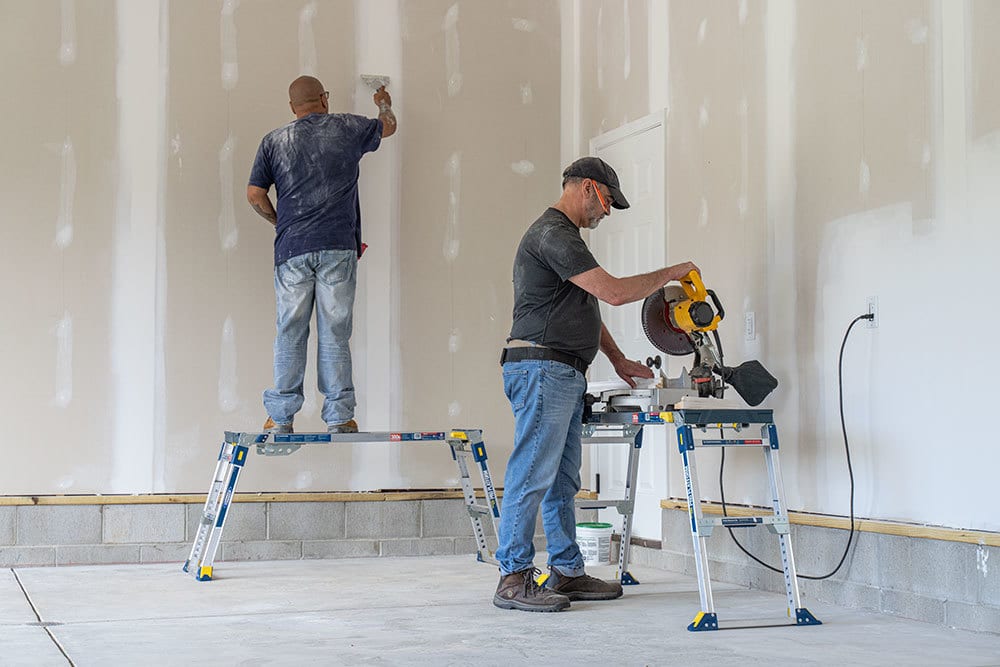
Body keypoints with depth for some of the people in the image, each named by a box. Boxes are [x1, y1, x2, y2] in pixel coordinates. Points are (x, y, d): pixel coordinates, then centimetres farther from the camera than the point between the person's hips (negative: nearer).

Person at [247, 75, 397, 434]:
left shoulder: (274, 141, 10)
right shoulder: (347, 129, 9)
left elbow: (255, 194, 5)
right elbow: (388, 126, 28)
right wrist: (385, 104, 49)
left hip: (292, 248, 1)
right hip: (337, 246, -1)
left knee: (290, 333, 4)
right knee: (334, 333, 0)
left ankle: (281, 417, 5)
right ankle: (339, 416, 1)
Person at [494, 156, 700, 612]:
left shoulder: (564, 234, 23)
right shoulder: (553, 234, -13)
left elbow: (587, 308, 29)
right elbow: (614, 292, -18)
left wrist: (618, 360, 24)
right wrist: (671, 274, -6)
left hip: (565, 376, 11)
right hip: (541, 369, -11)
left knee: (562, 481, 11)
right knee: (532, 476, -11)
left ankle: (566, 572, 16)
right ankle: (513, 579, -9)